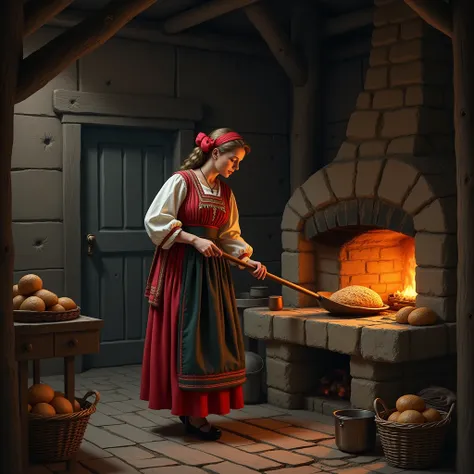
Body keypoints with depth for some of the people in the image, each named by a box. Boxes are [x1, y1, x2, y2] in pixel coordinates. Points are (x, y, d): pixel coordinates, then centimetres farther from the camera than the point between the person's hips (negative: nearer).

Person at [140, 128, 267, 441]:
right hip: (182, 268, -7)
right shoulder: (182, 181, -7)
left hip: (213, 270, 7)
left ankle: (193, 409, 15)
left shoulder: (225, 192, 13)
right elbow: (155, 220, -12)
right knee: (188, 337, -4)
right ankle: (192, 413, 3)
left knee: (213, 338, 6)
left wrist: (248, 260, 0)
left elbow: (230, 236, 15)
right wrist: (195, 240, -17)